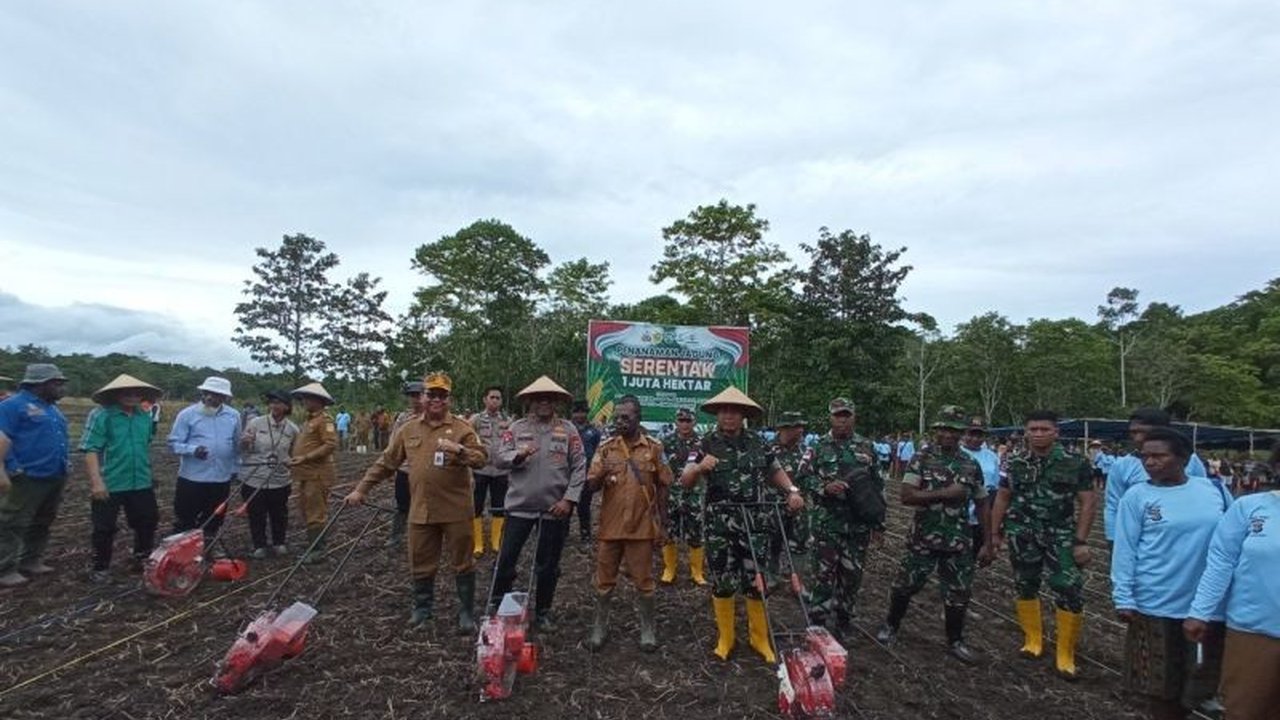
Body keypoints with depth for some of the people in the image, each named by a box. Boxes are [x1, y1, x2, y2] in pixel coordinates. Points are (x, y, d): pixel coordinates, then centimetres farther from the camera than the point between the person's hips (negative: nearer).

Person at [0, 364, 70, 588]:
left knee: (42, 523, 15)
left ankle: (31, 561, 26)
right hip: (26, 478, -9)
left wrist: (64, 469, 21)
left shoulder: (52, 408, 17)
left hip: (54, 477, 9)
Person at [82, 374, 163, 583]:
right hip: (110, 485, -5)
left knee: (147, 522, 14)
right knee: (104, 528, 8)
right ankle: (100, 567, 25)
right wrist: (96, 482, -22)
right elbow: (90, 450, -16)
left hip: (142, 484, 5)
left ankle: (142, 560, 32)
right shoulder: (102, 416, -12)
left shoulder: (145, 417, 6)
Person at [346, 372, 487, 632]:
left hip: (456, 511, -3)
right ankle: (423, 607, 37)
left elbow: (481, 459, -13)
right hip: (420, 511, 3)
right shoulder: (409, 428, 5)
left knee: (462, 563, 7)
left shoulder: (462, 427, -6)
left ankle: (467, 612, 23)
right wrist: (361, 489, 11)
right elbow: (386, 462, 12)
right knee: (421, 564, 15)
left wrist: (459, 450, -31)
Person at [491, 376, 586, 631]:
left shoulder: (568, 430, 0)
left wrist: (569, 499, -10)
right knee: (506, 558, 7)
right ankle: (496, 607, 27)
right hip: (519, 504, 0)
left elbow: (579, 467, -2)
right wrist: (518, 454, -23)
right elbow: (499, 459, -3)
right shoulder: (516, 428, 3)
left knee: (548, 565, 12)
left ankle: (542, 613, 29)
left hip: (555, 507, 0)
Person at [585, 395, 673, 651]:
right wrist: (601, 474, -24)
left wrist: (657, 519, 3)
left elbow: (664, 485, 4)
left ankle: (648, 629, 26)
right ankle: (599, 627, 28)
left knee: (643, 581, 9)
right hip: (610, 526, 2)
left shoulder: (654, 447, -3)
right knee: (605, 580, 12)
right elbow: (591, 485, -2)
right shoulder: (606, 447, 0)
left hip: (642, 526, -1)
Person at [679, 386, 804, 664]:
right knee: (722, 582, 8)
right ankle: (725, 638, 26)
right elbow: (685, 482, -7)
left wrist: (792, 490, 2)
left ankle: (760, 638, 26)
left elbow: (775, 470, 19)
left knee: (757, 580, 8)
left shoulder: (757, 441, 4)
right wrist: (699, 468, -27)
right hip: (719, 523, -1)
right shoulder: (707, 443, -3)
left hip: (754, 521, 2)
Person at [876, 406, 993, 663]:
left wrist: (988, 543, 5)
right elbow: (907, 496, -16)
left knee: (959, 593, 10)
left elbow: (982, 506, 8)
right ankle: (891, 626, 30)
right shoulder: (921, 458, -7)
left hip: (959, 542, 3)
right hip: (923, 539, -2)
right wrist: (945, 493, -20)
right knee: (905, 586, 8)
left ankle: (955, 642, 29)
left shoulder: (971, 464, 3)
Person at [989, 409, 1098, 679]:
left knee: (1071, 593, -6)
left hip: (1061, 537, -2)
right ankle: (1033, 641, 29)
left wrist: (1081, 541, -9)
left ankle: (1065, 655, 9)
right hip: (1023, 536, 2)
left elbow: (1088, 502, -5)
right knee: (1025, 587, 11)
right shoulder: (1014, 462, 0)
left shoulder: (1075, 463, -7)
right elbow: (1003, 498, 7)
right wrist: (995, 532, 8)